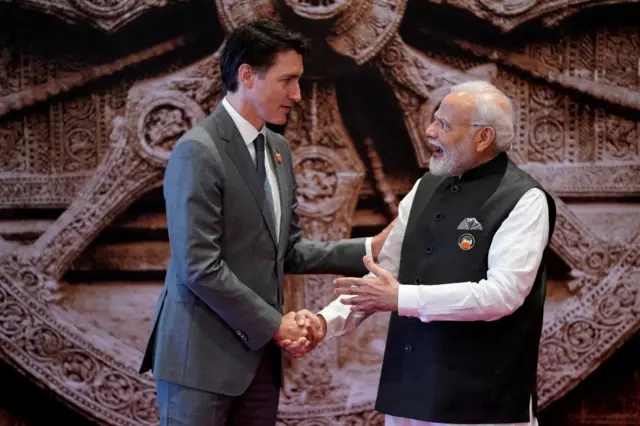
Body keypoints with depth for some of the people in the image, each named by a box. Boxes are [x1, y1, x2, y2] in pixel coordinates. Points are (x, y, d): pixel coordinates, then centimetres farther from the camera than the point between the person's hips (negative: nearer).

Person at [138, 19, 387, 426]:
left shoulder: (277, 149, 11)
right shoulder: (199, 151, -14)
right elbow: (201, 268, -19)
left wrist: (369, 250, 2)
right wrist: (274, 323, -13)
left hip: (259, 354, 7)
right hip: (203, 355, -7)